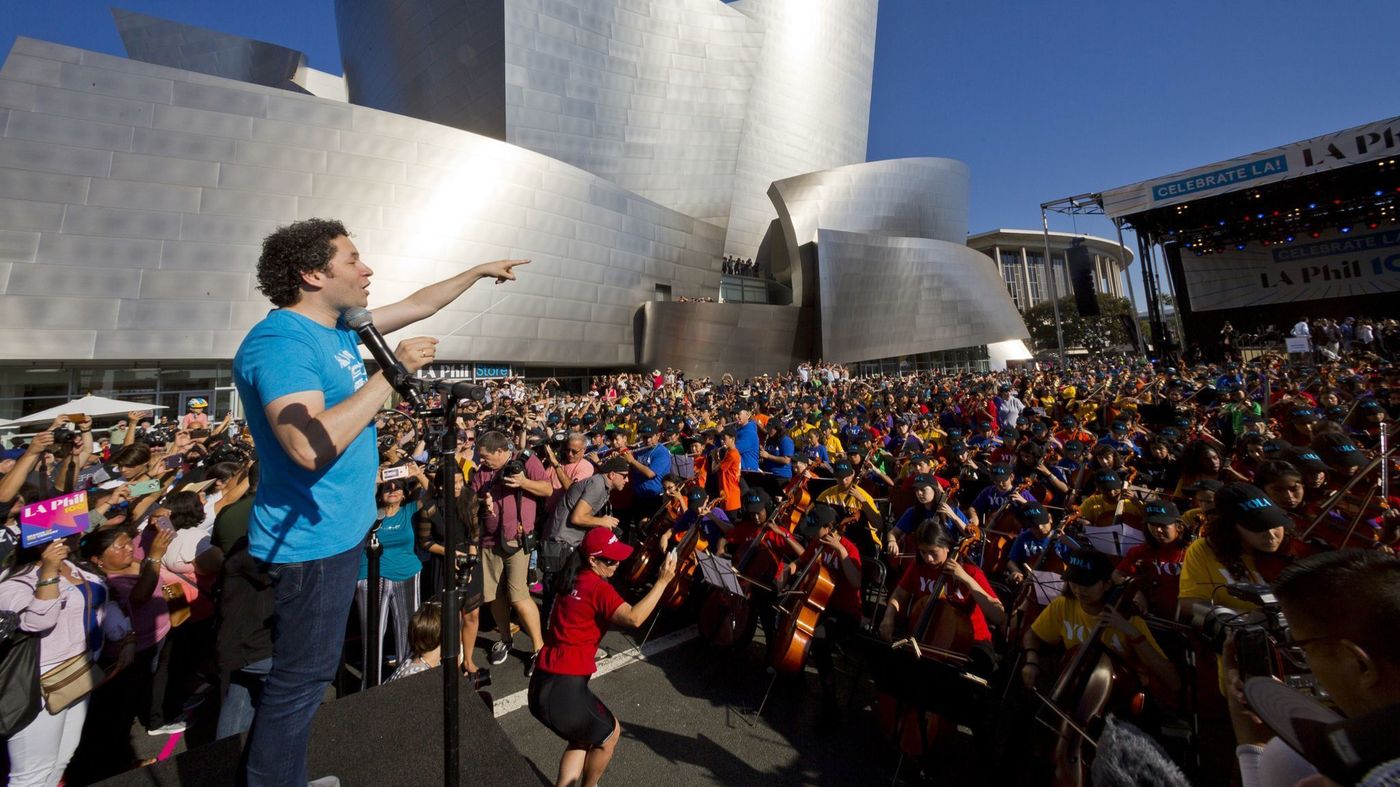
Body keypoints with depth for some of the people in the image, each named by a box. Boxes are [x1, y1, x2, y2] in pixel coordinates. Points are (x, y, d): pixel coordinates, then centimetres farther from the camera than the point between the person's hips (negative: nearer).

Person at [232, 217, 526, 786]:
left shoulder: (341, 326, 7)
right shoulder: (280, 341, -21)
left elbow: (418, 305, 19)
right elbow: (311, 447, -33)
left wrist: (480, 271, 25)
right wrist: (392, 373, -27)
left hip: (340, 530, 10)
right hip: (311, 541, -10)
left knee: (304, 673, 23)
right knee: (301, 680, 4)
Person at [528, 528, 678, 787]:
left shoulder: (574, 581, 7)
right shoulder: (598, 588, -18)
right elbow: (634, 618, -29)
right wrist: (662, 581, -24)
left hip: (540, 686, 8)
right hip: (564, 690, -8)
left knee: (583, 736, 31)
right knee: (610, 733, 21)